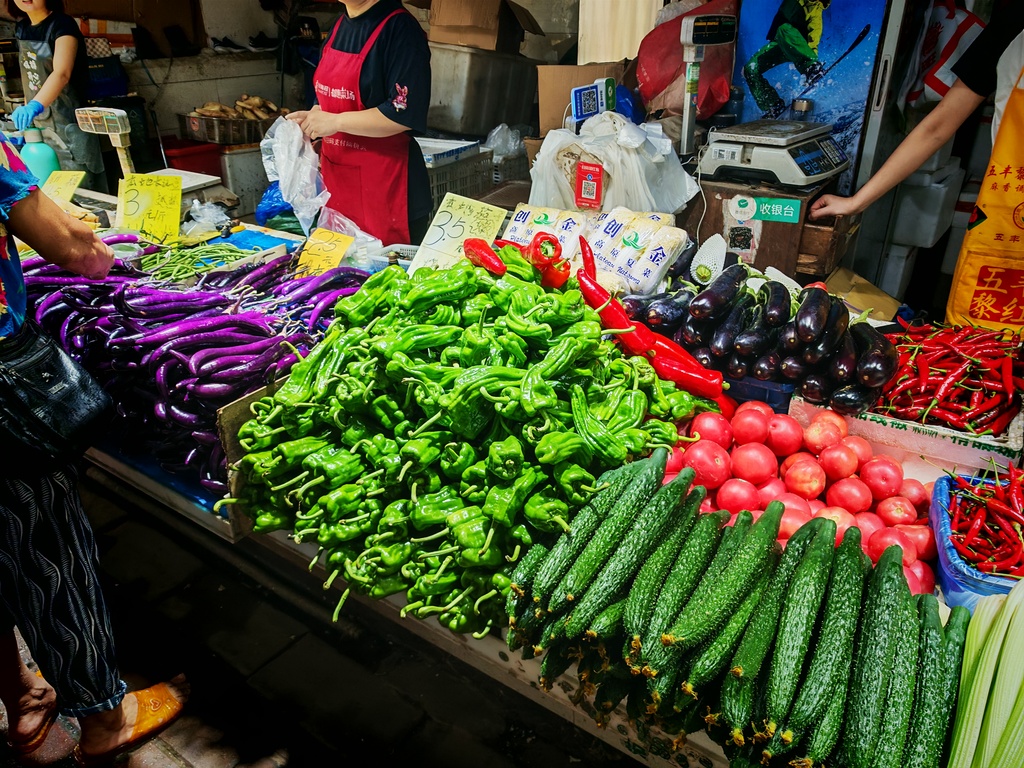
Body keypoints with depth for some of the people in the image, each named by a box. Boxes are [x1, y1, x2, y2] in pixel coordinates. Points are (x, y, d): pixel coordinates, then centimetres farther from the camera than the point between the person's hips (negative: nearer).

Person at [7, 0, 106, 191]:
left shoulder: (62, 25, -13)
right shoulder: (21, 28, 9)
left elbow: (62, 73, -29)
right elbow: (29, 78, 17)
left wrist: (35, 106, -42)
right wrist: (26, 111, 14)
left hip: (68, 124, -7)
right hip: (38, 126, 7)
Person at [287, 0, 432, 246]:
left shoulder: (400, 29, -13)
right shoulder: (340, 25, 13)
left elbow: (404, 114, -21)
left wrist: (335, 122, -17)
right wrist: (311, 119, 4)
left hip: (386, 181, -8)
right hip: (336, 175, 8)